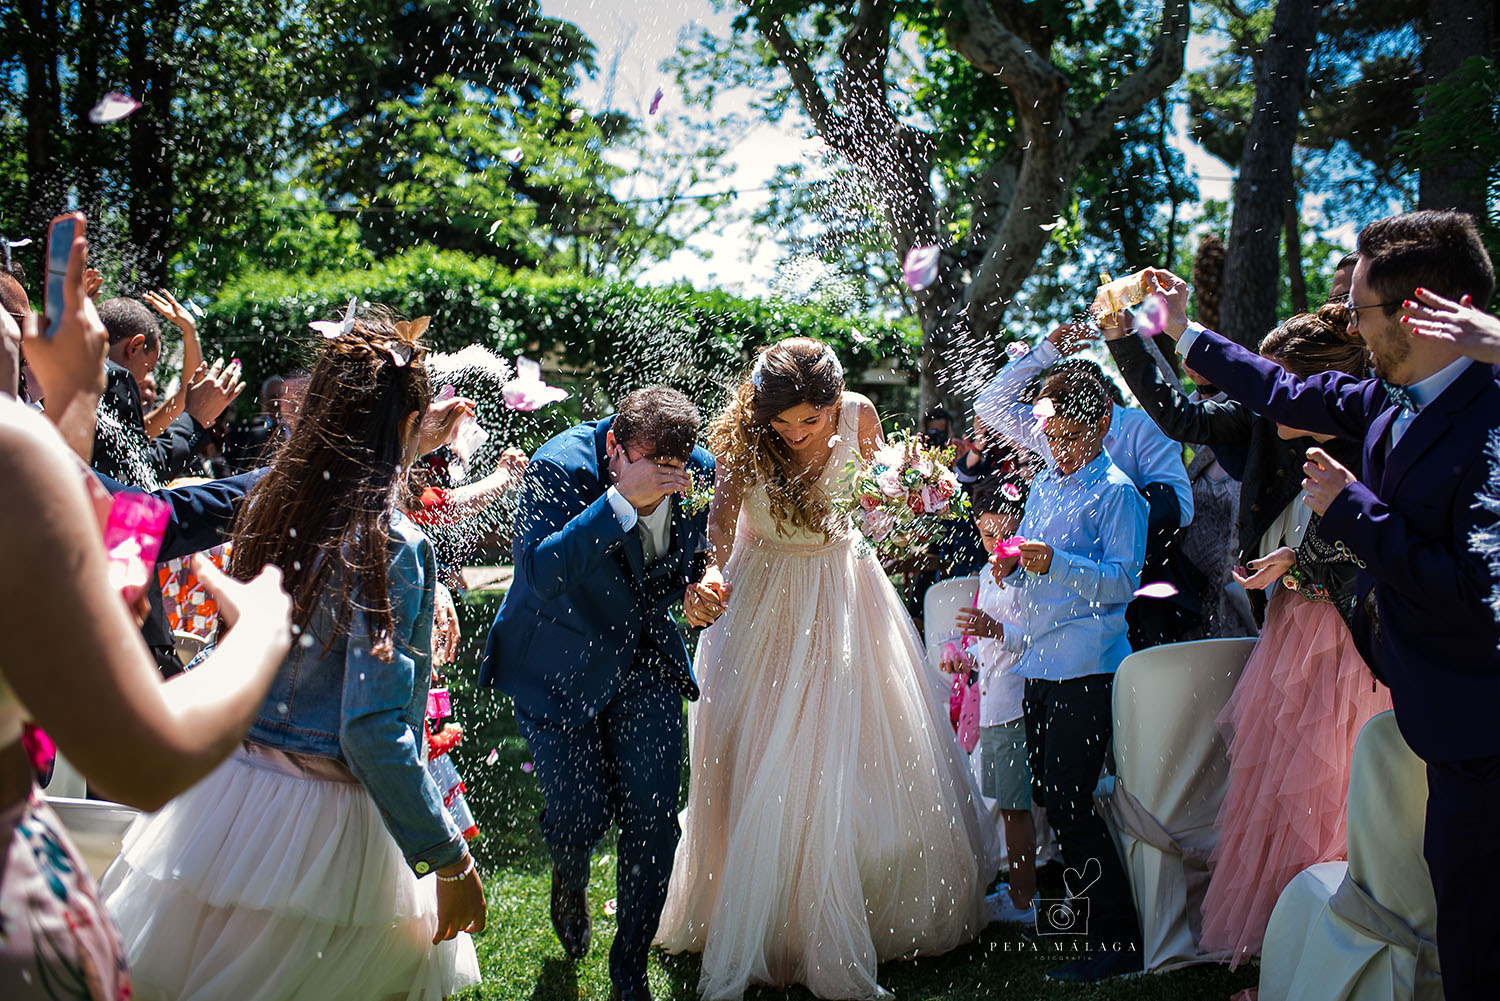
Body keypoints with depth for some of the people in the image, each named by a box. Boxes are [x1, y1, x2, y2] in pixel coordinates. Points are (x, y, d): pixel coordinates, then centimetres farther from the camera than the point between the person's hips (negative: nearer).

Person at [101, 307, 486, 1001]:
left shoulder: (269, 502, 2)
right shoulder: (391, 545, -18)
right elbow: (374, 732, -21)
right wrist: (452, 860, -12)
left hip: (225, 793, 7)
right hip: (323, 828, -7)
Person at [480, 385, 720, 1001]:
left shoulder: (700, 473, -11)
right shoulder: (560, 466, -24)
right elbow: (540, 574, -37)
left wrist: (695, 590, -15)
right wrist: (621, 499, -45)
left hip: (644, 657, 3)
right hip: (560, 661, -3)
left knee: (653, 814, -1)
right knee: (580, 812, -4)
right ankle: (570, 882, 38)